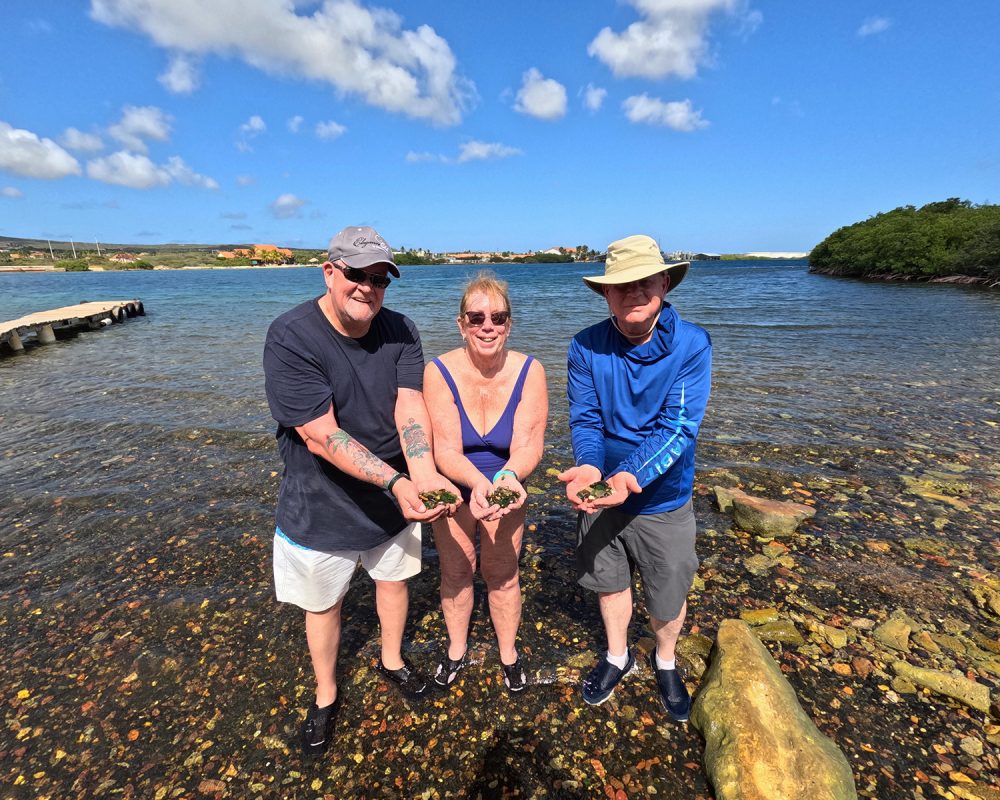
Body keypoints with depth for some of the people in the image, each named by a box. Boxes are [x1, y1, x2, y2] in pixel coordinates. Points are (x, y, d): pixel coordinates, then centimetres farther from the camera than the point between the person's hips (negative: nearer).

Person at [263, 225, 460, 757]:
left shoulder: (399, 333, -9)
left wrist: (424, 475, -37)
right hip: (322, 505, -3)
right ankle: (325, 696, 46)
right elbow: (321, 436, -28)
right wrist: (396, 481, -36)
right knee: (323, 603, 17)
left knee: (394, 578, 23)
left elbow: (410, 408, -20)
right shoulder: (290, 339, -23)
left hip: (395, 494, 4)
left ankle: (392, 660, 53)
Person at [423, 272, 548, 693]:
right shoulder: (439, 372, -24)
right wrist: (479, 485, -46)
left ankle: (508, 652, 42)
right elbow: (445, 450, -28)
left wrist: (508, 477, -47)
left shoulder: (529, 372, -21)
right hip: (453, 489, 0)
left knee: (502, 576, 13)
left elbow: (528, 446, -26)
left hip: (507, 488, 0)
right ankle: (457, 648, 46)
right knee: (455, 572, 17)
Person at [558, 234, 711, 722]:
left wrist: (630, 476, -37)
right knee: (609, 581, 22)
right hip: (600, 494, 2)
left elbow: (678, 427, -23)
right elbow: (584, 420, -13)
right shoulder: (586, 346, -12)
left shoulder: (691, 344, -18)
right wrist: (589, 467, -33)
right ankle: (617, 656, 52)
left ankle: (665, 662, 51)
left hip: (663, 499, -1)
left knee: (668, 598, 16)